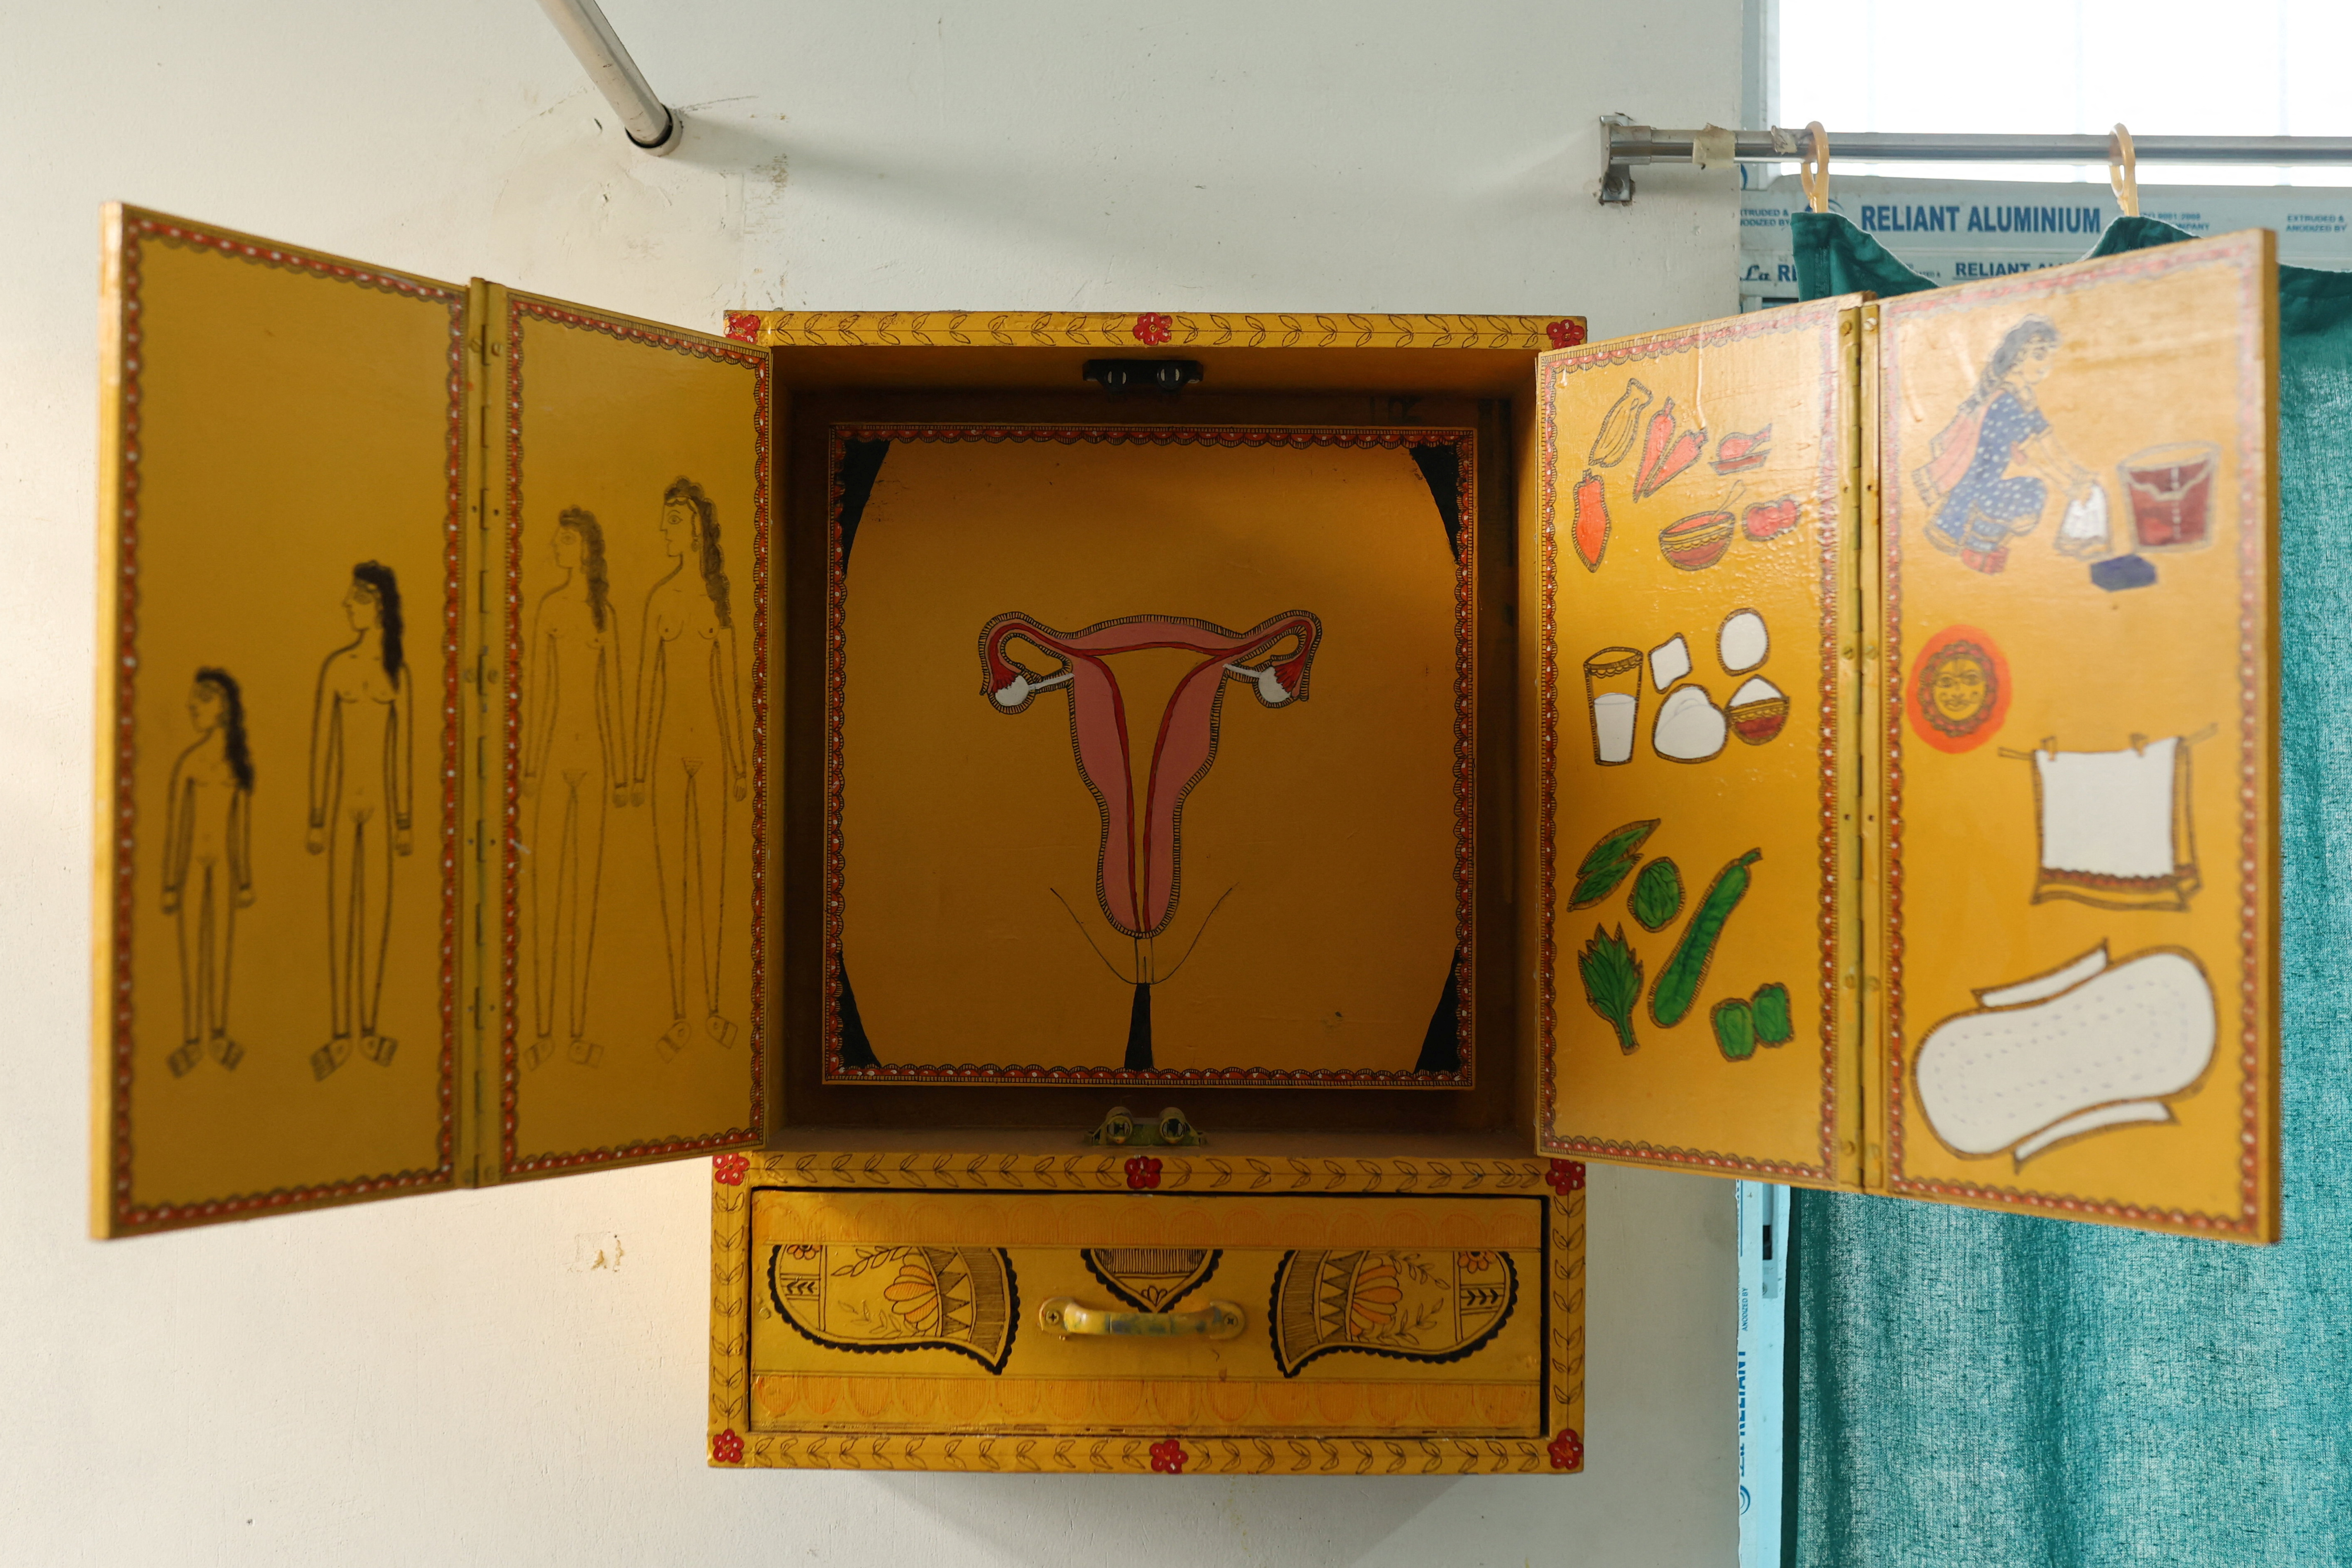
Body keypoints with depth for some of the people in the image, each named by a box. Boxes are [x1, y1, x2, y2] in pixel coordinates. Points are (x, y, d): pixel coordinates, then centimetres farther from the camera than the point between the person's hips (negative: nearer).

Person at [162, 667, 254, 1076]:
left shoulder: (240, 760, 3)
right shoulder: (188, 761, -7)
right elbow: (173, 822, -3)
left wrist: (246, 880, 9)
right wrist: (170, 884, -4)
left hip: (224, 863, 3)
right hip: (193, 861, -3)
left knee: (221, 949, 9)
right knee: (191, 950, 2)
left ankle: (218, 1035, 18)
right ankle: (193, 1039, 10)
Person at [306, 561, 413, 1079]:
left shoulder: (397, 672, 6)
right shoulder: (336, 666, 0)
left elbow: (404, 748, 9)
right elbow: (320, 743, 1)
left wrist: (404, 819, 7)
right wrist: (317, 818, -2)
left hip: (380, 802, 2)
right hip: (342, 801, -2)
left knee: (377, 910, 4)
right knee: (340, 911, 0)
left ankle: (368, 1027, 13)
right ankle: (342, 1032, 6)